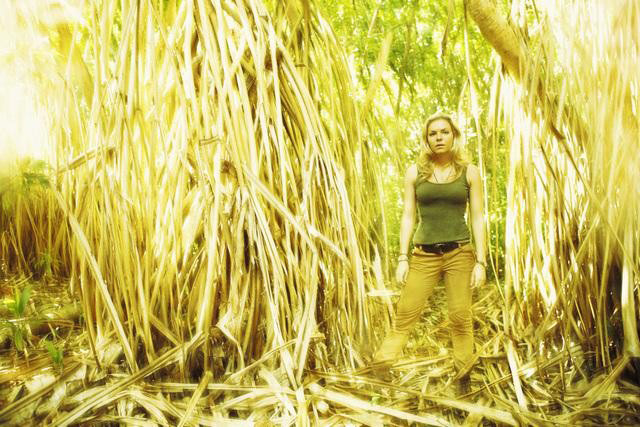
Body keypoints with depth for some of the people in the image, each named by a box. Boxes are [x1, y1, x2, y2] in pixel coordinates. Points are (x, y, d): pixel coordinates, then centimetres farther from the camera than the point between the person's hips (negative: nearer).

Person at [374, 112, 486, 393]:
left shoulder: (469, 172, 4)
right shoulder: (415, 172, 5)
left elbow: (477, 218, 3)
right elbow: (408, 217, 6)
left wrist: (480, 262, -3)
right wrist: (403, 258, 0)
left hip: (460, 253, 0)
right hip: (424, 254, 1)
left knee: (461, 318, 2)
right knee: (405, 314, -2)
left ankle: (463, 381, 16)